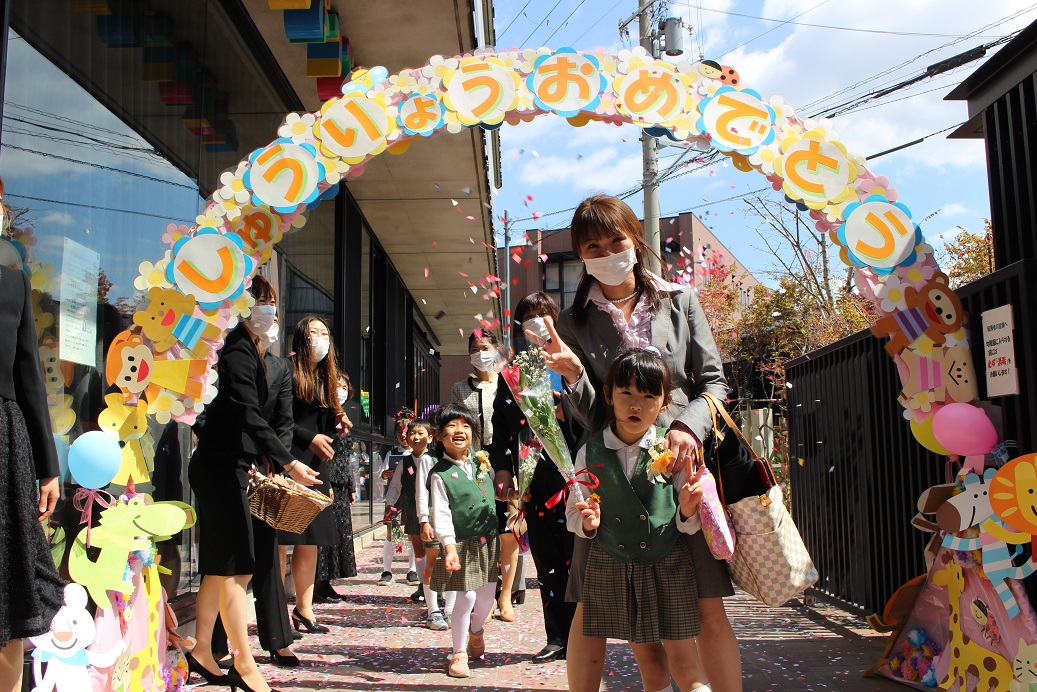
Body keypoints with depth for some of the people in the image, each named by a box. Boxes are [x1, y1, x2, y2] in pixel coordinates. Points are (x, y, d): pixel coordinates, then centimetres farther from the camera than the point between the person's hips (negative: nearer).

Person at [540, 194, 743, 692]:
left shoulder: (680, 301, 6)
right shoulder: (574, 323, 5)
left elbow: (714, 380, 7)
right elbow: (591, 417, 3)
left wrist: (690, 425, -12)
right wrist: (573, 375, -16)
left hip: (682, 463, 0)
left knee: (709, 611, 1)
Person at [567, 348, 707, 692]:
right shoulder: (590, 453, -3)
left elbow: (691, 524, 0)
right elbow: (572, 513, 4)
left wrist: (687, 511, -22)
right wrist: (586, 522, -17)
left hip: (668, 564, -1)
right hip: (611, 569, 1)